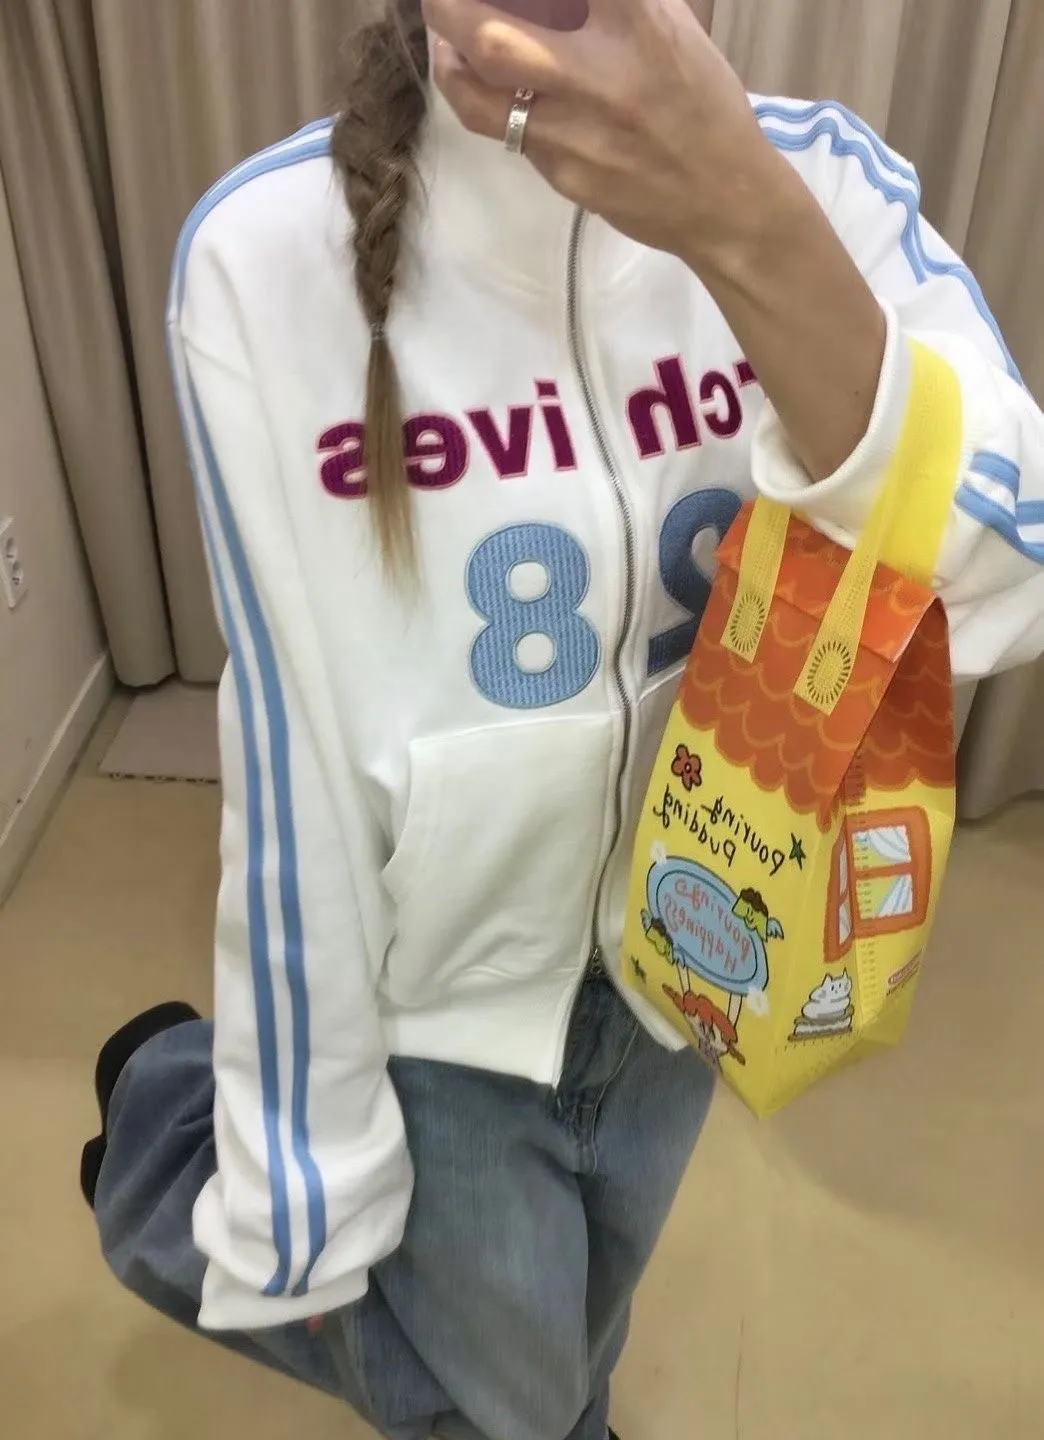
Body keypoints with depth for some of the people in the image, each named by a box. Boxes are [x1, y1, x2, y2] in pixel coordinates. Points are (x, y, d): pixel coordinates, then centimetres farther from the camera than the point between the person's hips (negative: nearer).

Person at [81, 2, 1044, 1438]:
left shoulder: (817, 179, -14)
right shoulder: (271, 250, -22)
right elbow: (293, 751, -18)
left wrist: (750, 234, -42)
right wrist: (298, 1157, -8)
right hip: (447, 989, -3)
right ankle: (171, 1096, 39)